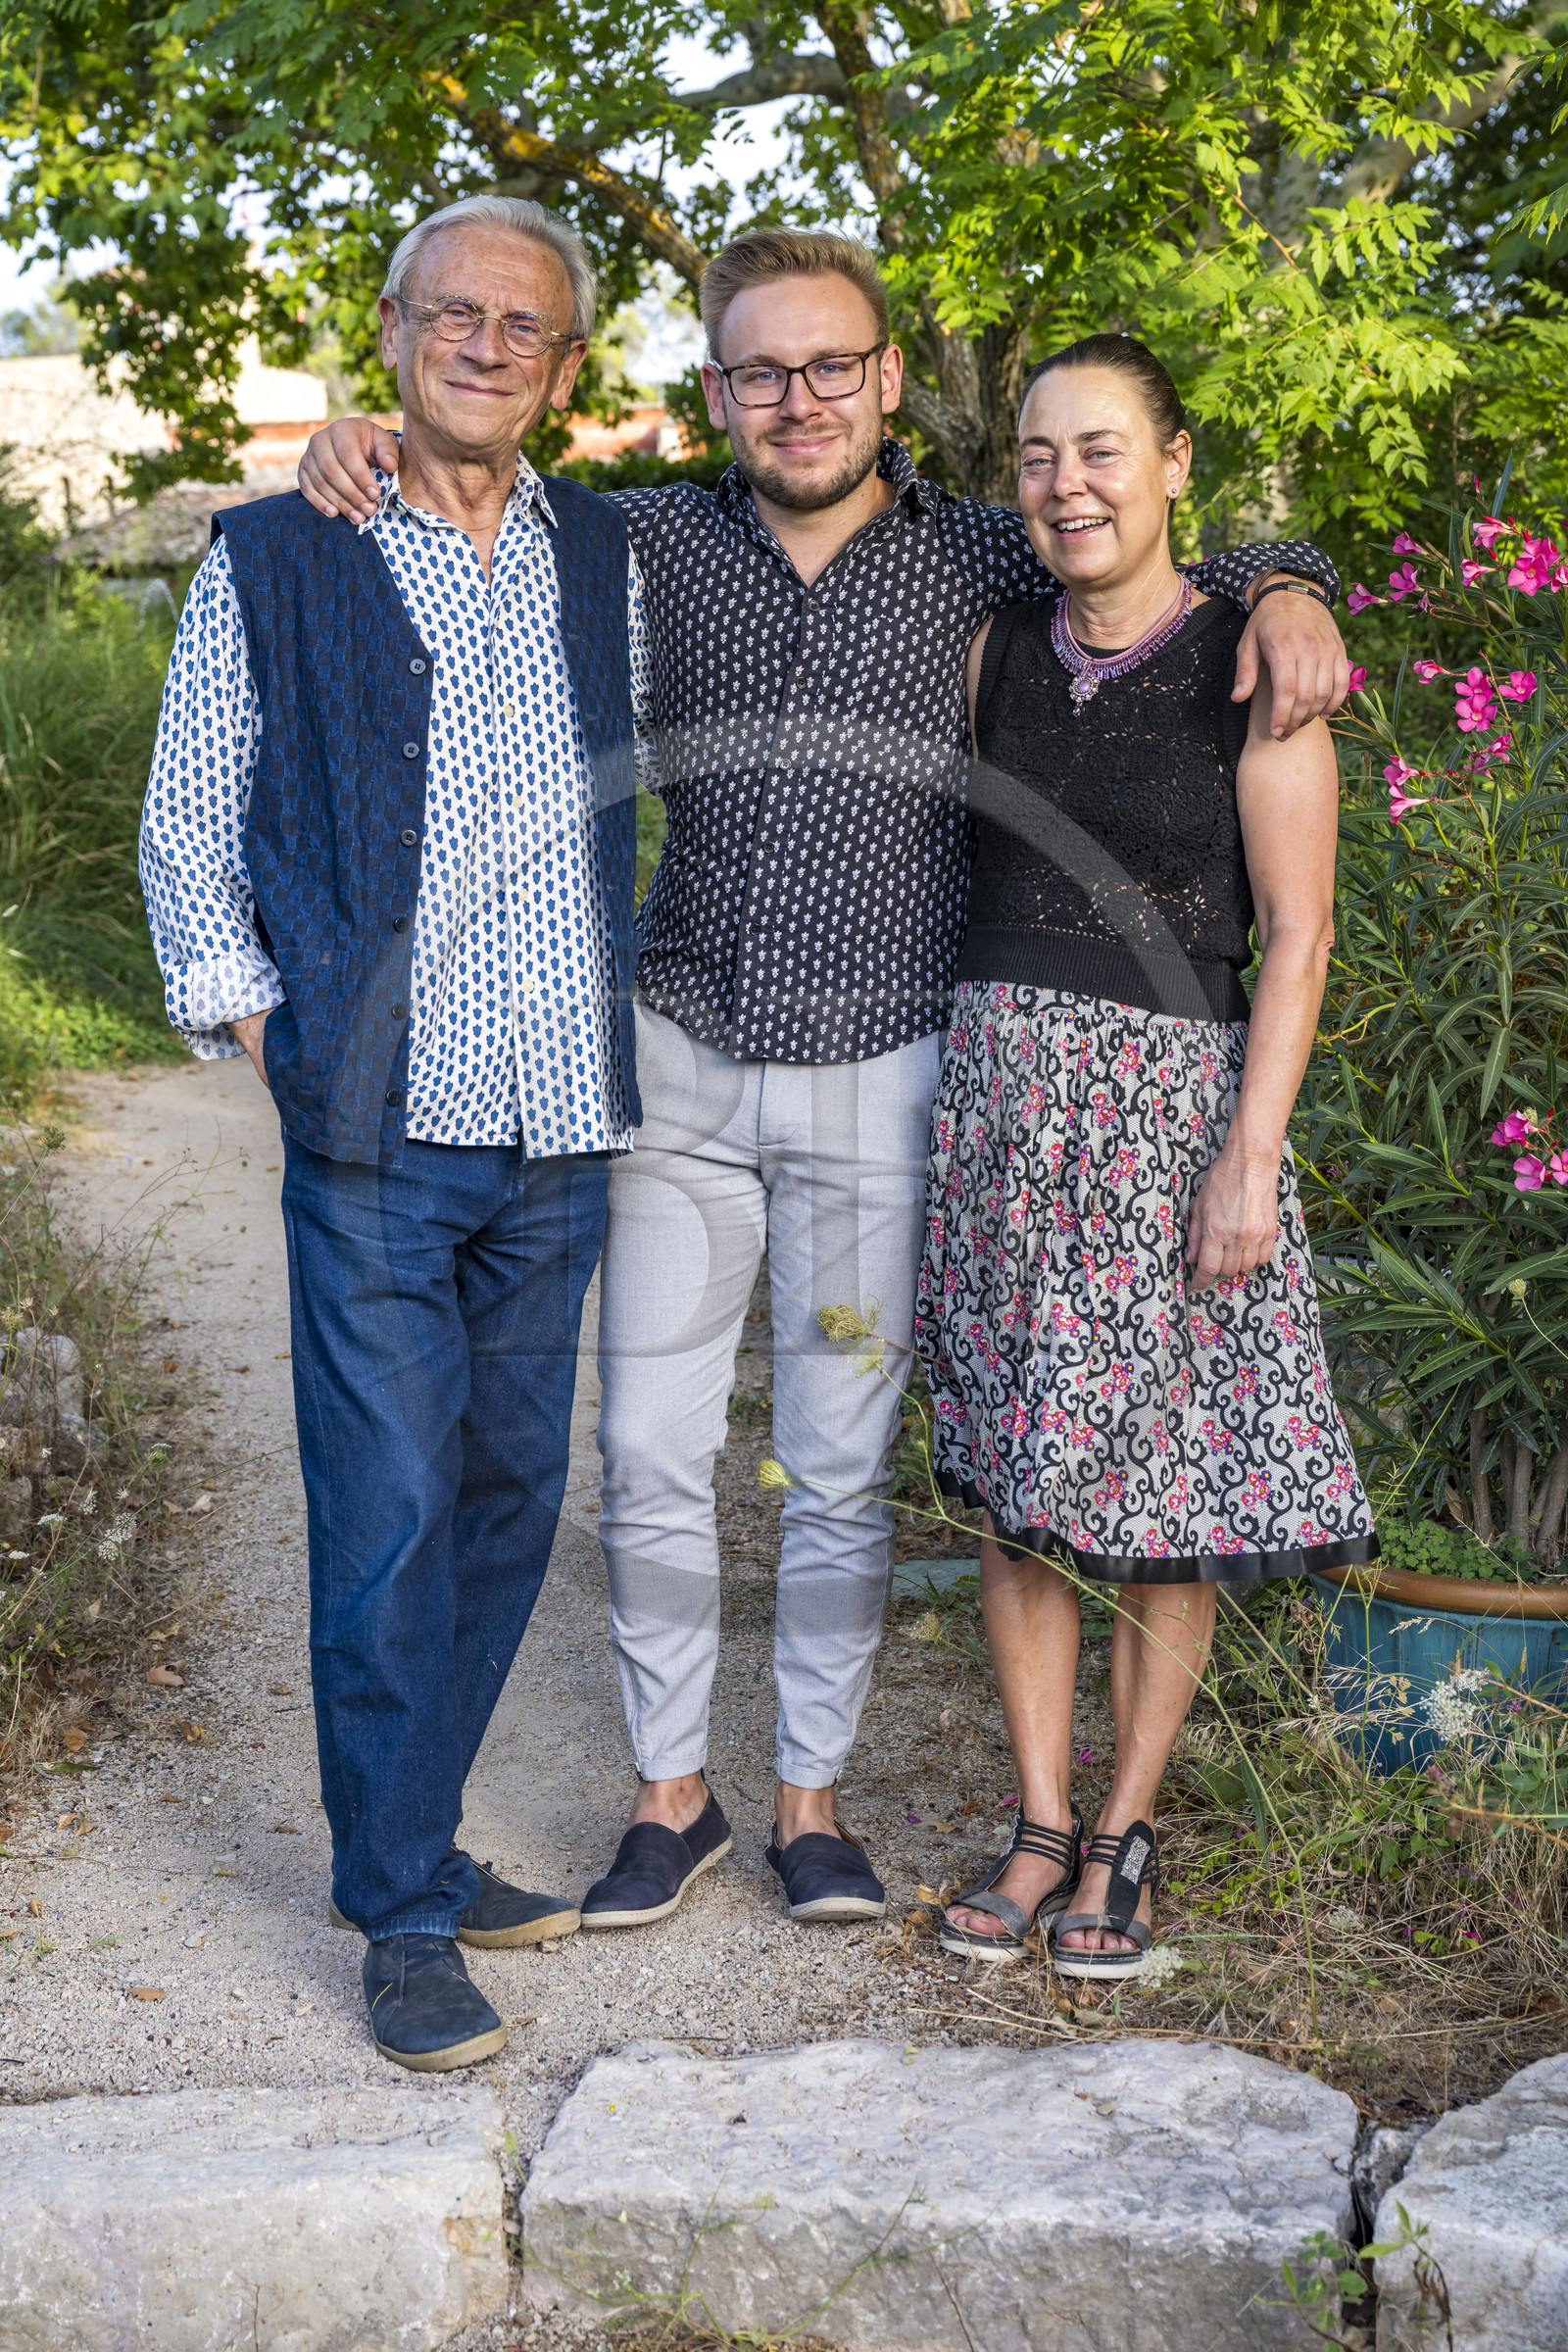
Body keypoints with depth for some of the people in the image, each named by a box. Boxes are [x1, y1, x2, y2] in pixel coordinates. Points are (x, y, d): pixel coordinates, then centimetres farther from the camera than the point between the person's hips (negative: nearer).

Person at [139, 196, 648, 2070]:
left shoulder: (610, 559, 11)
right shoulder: (276, 558, 3)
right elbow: (187, 824, 7)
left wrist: (632, 1023, 12)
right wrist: (251, 1019, -1)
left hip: (562, 1133, 4)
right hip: (377, 1135, -4)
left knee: (510, 1493, 10)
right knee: (388, 1514, -4)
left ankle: (418, 1843, 26)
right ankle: (402, 1914, 10)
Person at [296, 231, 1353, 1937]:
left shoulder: (979, 562, 2)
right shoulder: (653, 546, 4)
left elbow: (1205, 560, 13)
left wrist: (1286, 595, -8)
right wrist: (361, 449, -4)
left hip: (875, 1080, -1)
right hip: (680, 1062, 1)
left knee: (841, 1470, 7)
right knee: (650, 1458, 4)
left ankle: (811, 1792, 24)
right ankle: (670, 1789, 22)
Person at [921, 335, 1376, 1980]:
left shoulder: (1249, 659, -5)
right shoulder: (993, 653, 8)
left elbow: (1296, 933, -7)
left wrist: (1251, 1157, -14)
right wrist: (948, 1092, 10)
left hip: (1171, 1096, -4)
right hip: (995, 1087, 4)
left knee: (1166, 1488, 3)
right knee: (1011, 1480, 8)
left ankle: (1126, 1831, 20)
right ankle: (1041, 1826, 22)